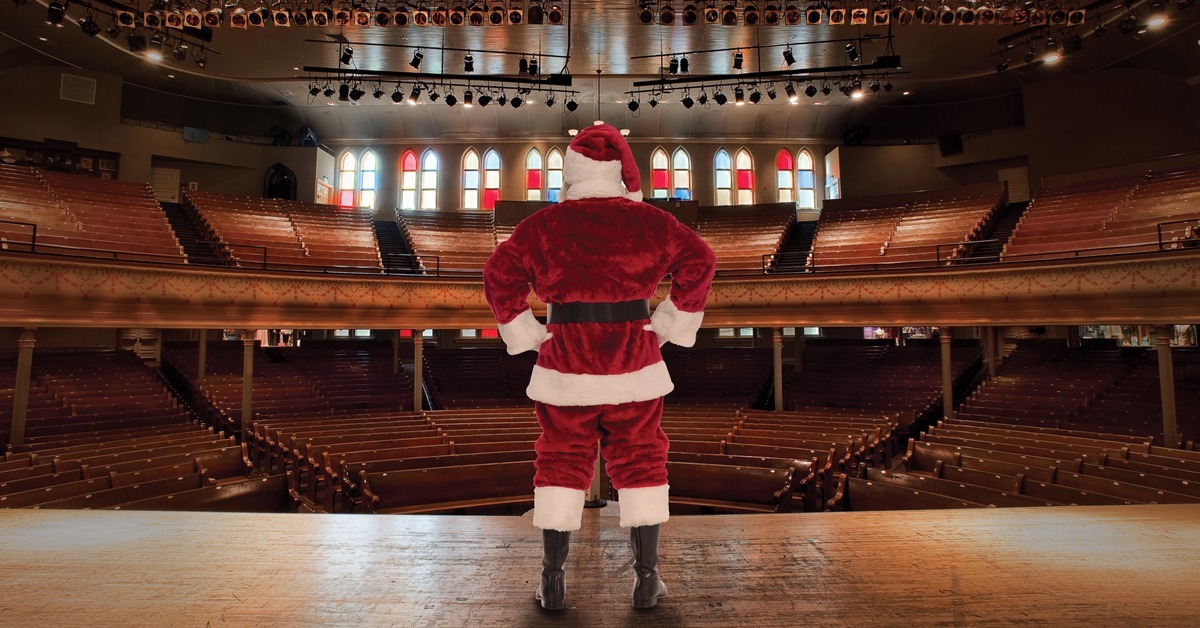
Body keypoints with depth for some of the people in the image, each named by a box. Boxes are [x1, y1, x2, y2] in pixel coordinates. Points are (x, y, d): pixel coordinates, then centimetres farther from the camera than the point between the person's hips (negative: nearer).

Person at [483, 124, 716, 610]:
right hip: (633, 362, 0)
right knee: (639, 461, 11)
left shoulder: (544, 224, 2)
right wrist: (665, 328, 1)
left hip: (565, 364, 0)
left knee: (561, 462, 11)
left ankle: (552, 582, 18)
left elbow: (500, 274, -2)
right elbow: (699, 262, -2)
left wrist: (528, 336, 4)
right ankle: (646, 579, 18)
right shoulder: (647, 221, 2)